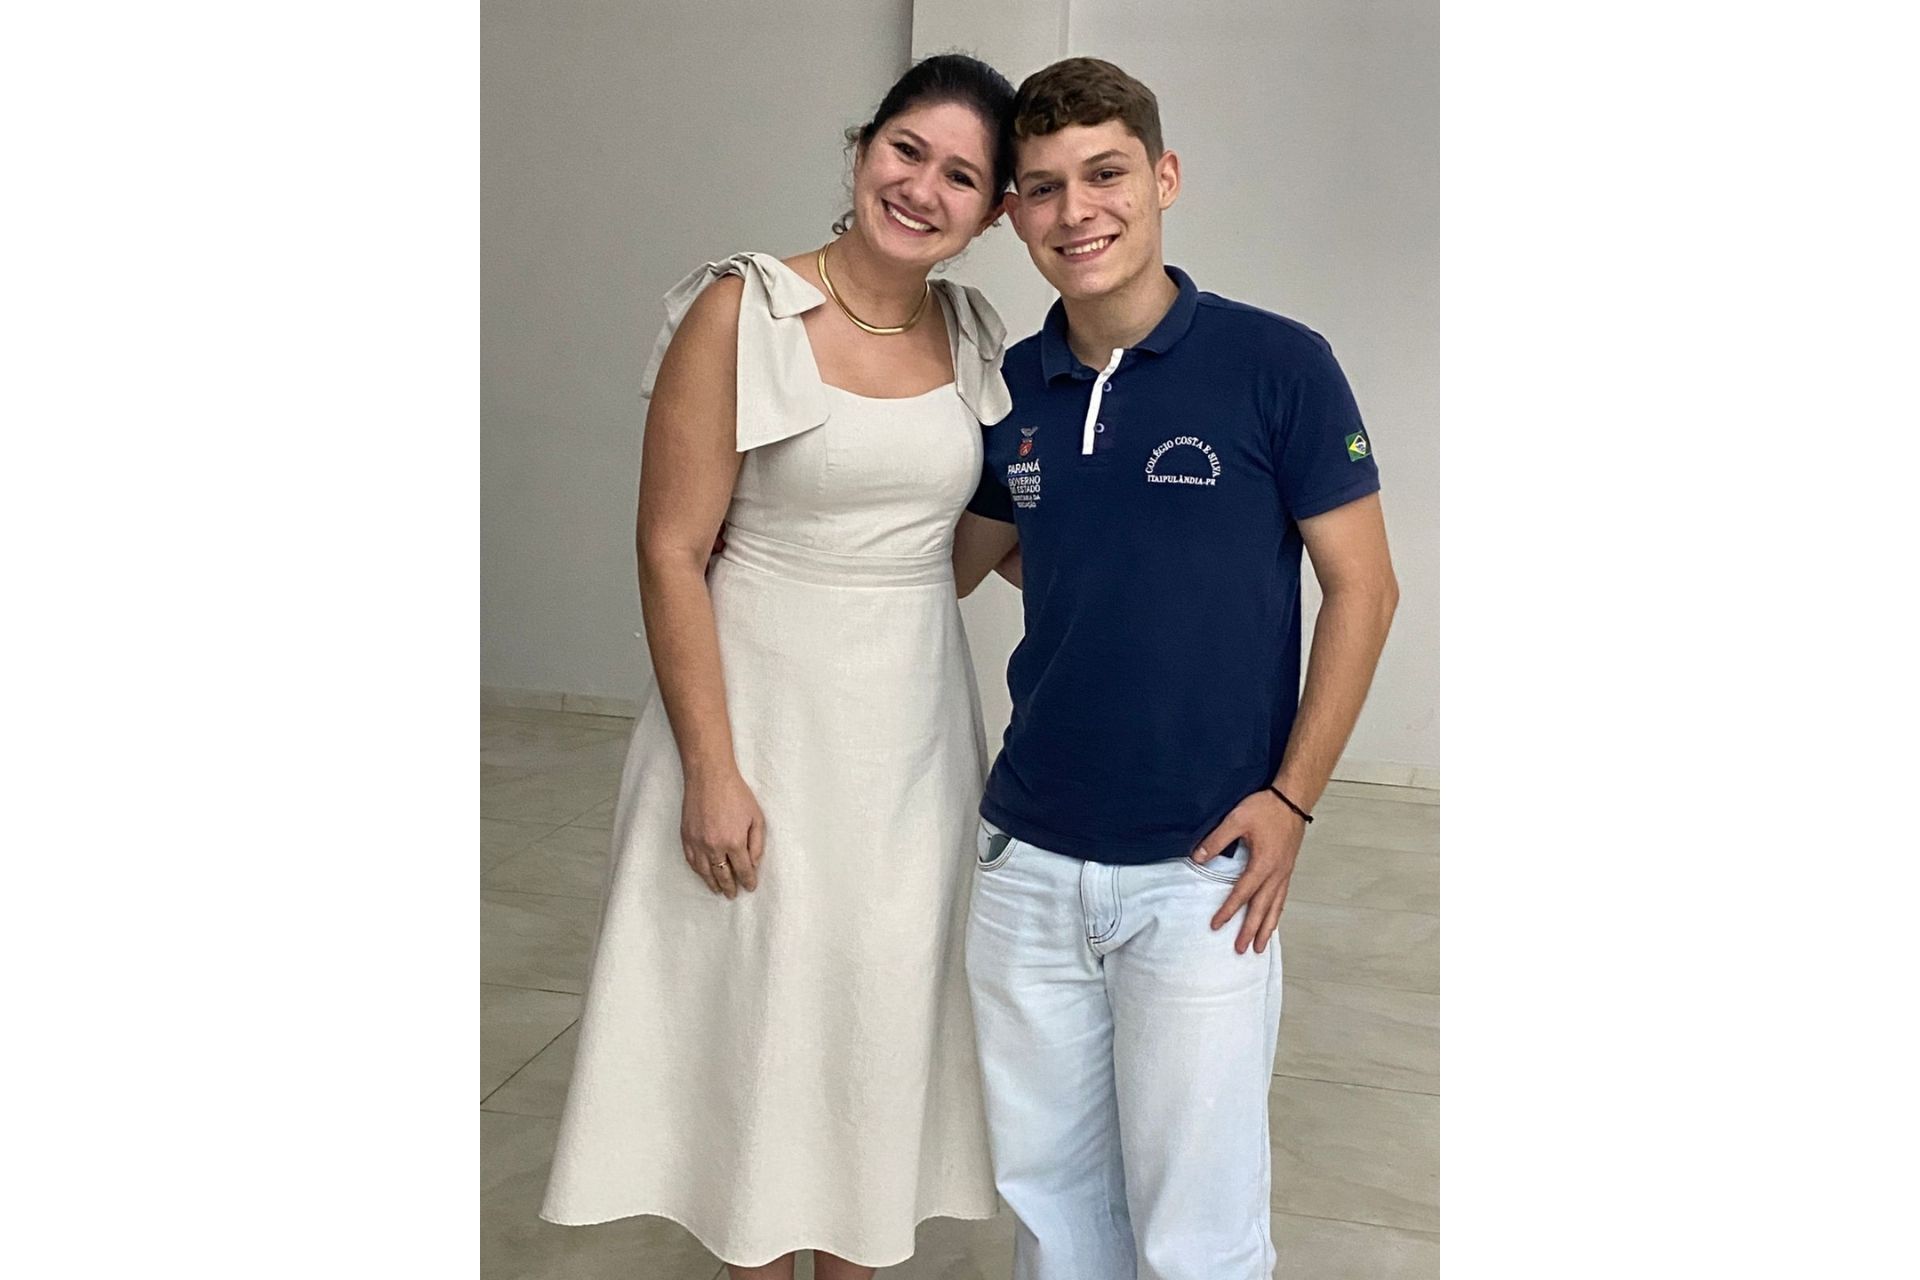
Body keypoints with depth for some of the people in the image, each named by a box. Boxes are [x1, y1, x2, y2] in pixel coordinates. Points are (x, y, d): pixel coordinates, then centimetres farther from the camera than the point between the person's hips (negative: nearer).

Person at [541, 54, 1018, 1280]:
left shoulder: (972, 331, 4)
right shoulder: (741, 311, -12)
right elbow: (672, 551, -14)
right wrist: (712, 768, -16)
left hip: (916, 718, 5)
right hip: (770, 711, -5)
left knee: (883, 1005, 16)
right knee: (763, 1000, 8)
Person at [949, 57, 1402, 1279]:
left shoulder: (1278, 365, -9)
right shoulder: (1010, 390, 4)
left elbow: (1363, 587, -5)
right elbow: (952, 566, 17)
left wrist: (1291, 798, -10)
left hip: (1202, 870, -4)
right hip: (1030, 860, 4)